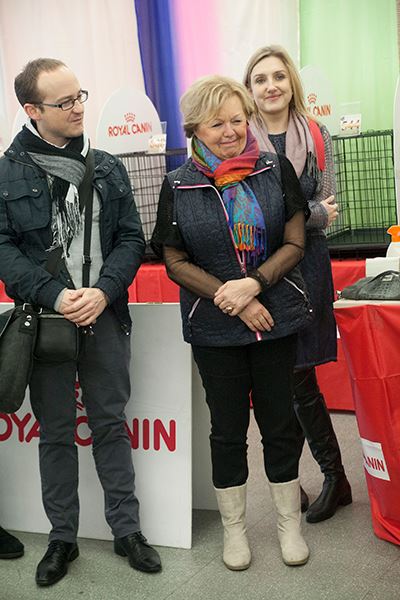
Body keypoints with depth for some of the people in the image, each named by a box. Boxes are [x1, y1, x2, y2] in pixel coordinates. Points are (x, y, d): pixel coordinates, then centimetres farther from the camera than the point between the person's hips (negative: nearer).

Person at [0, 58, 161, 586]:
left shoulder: (107, 168, 6)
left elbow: (131, 238, 4)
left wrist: (103, 292, -13)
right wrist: (54, 296, -18)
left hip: (104, 317, 2)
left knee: (111, 424, 10)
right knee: (55, 433, 9)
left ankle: (127, 529, 22)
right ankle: (62, 537, 23)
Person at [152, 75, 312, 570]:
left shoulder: (276, 170, 0)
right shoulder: (178, 186, -3)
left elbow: (294, 242, -2)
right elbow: (176, 262, -3)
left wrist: (254, 283, -17)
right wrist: (230, 298, -13)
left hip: (277, 318, 1)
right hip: (214, 328, 0)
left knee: (279, 423, 10)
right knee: (228, 427, 11)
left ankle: (288, 521, 29)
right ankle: (233, 526, 29)